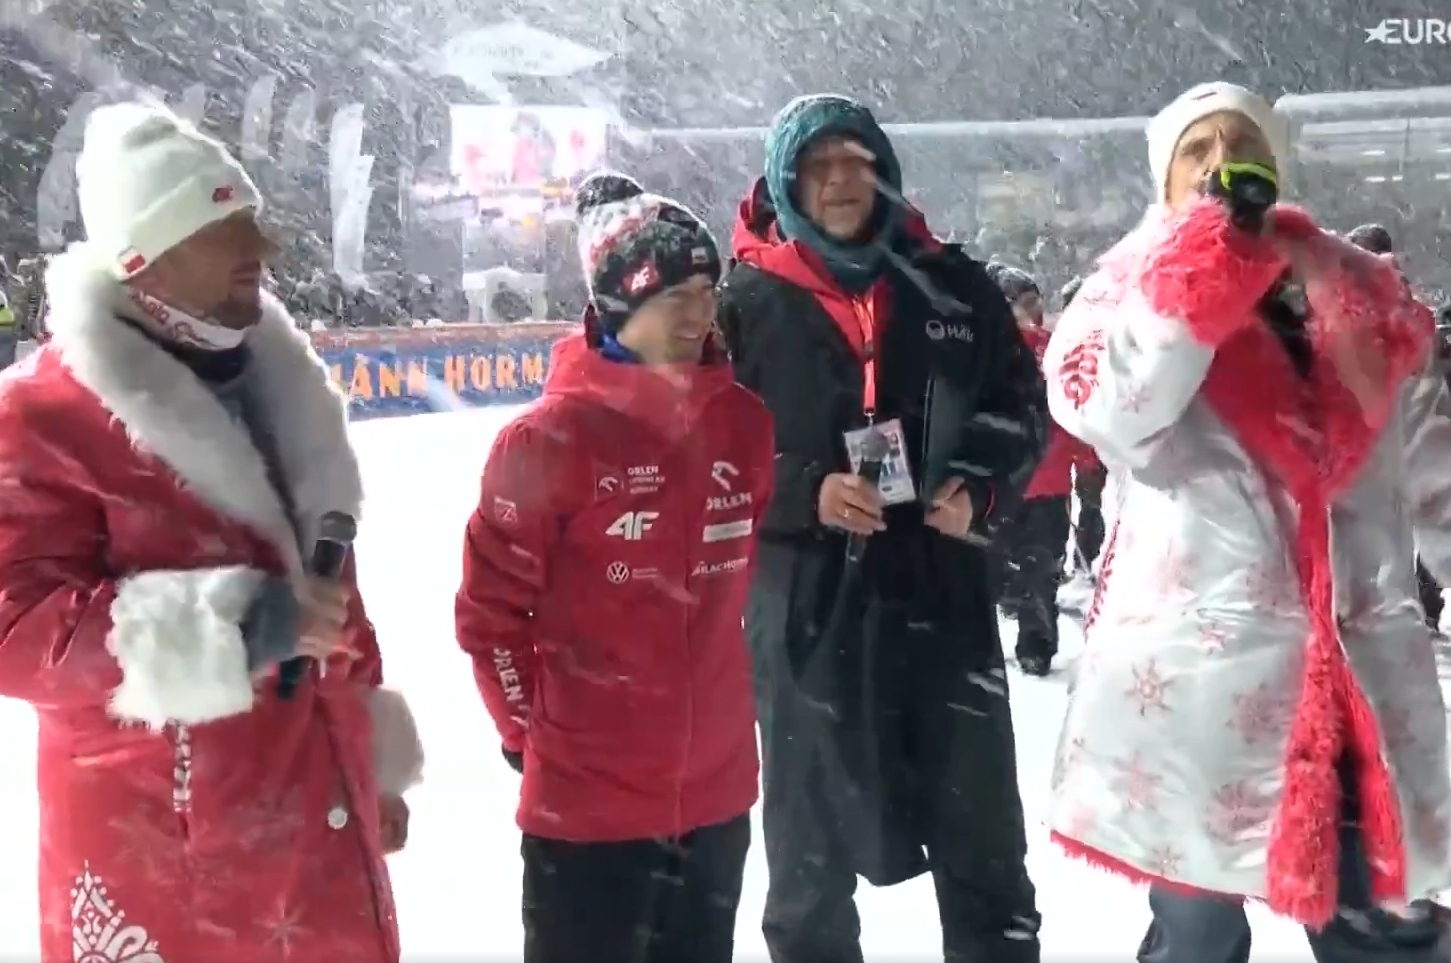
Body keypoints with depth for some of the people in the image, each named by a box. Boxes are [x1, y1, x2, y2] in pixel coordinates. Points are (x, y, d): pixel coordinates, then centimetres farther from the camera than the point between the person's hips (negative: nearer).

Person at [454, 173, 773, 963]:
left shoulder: (743, 424, 0)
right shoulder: (554, 436, -16)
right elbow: (489, 605, -9)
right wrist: (532, 729, -3)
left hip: (716, 787, 6)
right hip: (586, 793, -5)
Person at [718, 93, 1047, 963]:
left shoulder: (954, 286, 4)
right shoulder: (748, 302, -2)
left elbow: (1023, 407, 12)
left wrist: (983, 491, -6)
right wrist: (805, 494, -16)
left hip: (943, 590, 2)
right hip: (807, 605, -1)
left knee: (984, 834, 13)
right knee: (813, 843, 13)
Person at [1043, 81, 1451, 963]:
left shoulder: (1369, 298, 11)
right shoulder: (1135, 293, 1)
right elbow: (1102, 407, -21)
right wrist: (1206, 259, -21)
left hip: (1367, 679, 3)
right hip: (1196, 679, -3)